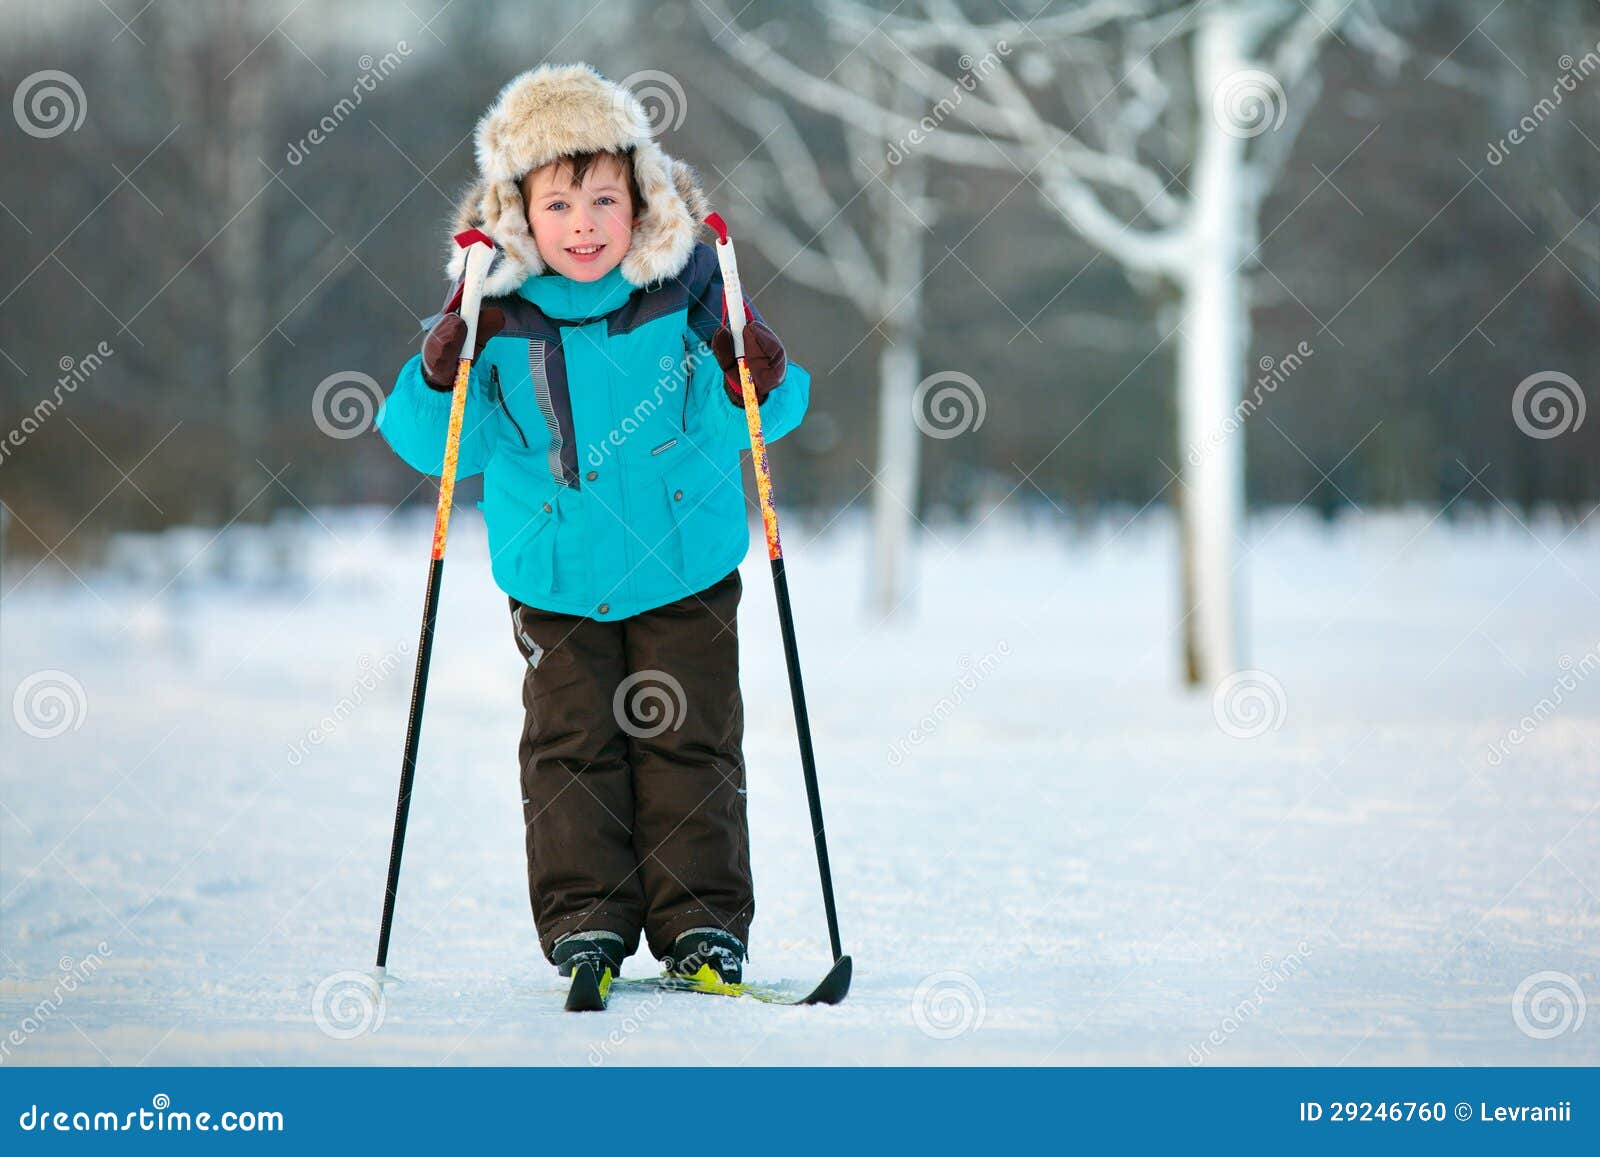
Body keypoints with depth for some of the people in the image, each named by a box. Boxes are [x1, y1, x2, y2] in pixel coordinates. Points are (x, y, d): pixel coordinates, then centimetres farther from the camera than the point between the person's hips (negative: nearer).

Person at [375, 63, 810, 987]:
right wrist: (441, 379, -26)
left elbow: (730, 427, -9)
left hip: (684, 572, -1)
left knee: (691, 741, 2)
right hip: (558, 582, 1)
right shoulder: (497, 316, -9)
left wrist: (756, 385, -31)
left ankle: (702, 919, 9)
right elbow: (439, 448, -7)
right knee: (571, 743, 2)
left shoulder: (686, 294, -11)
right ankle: (586, 918, 10)